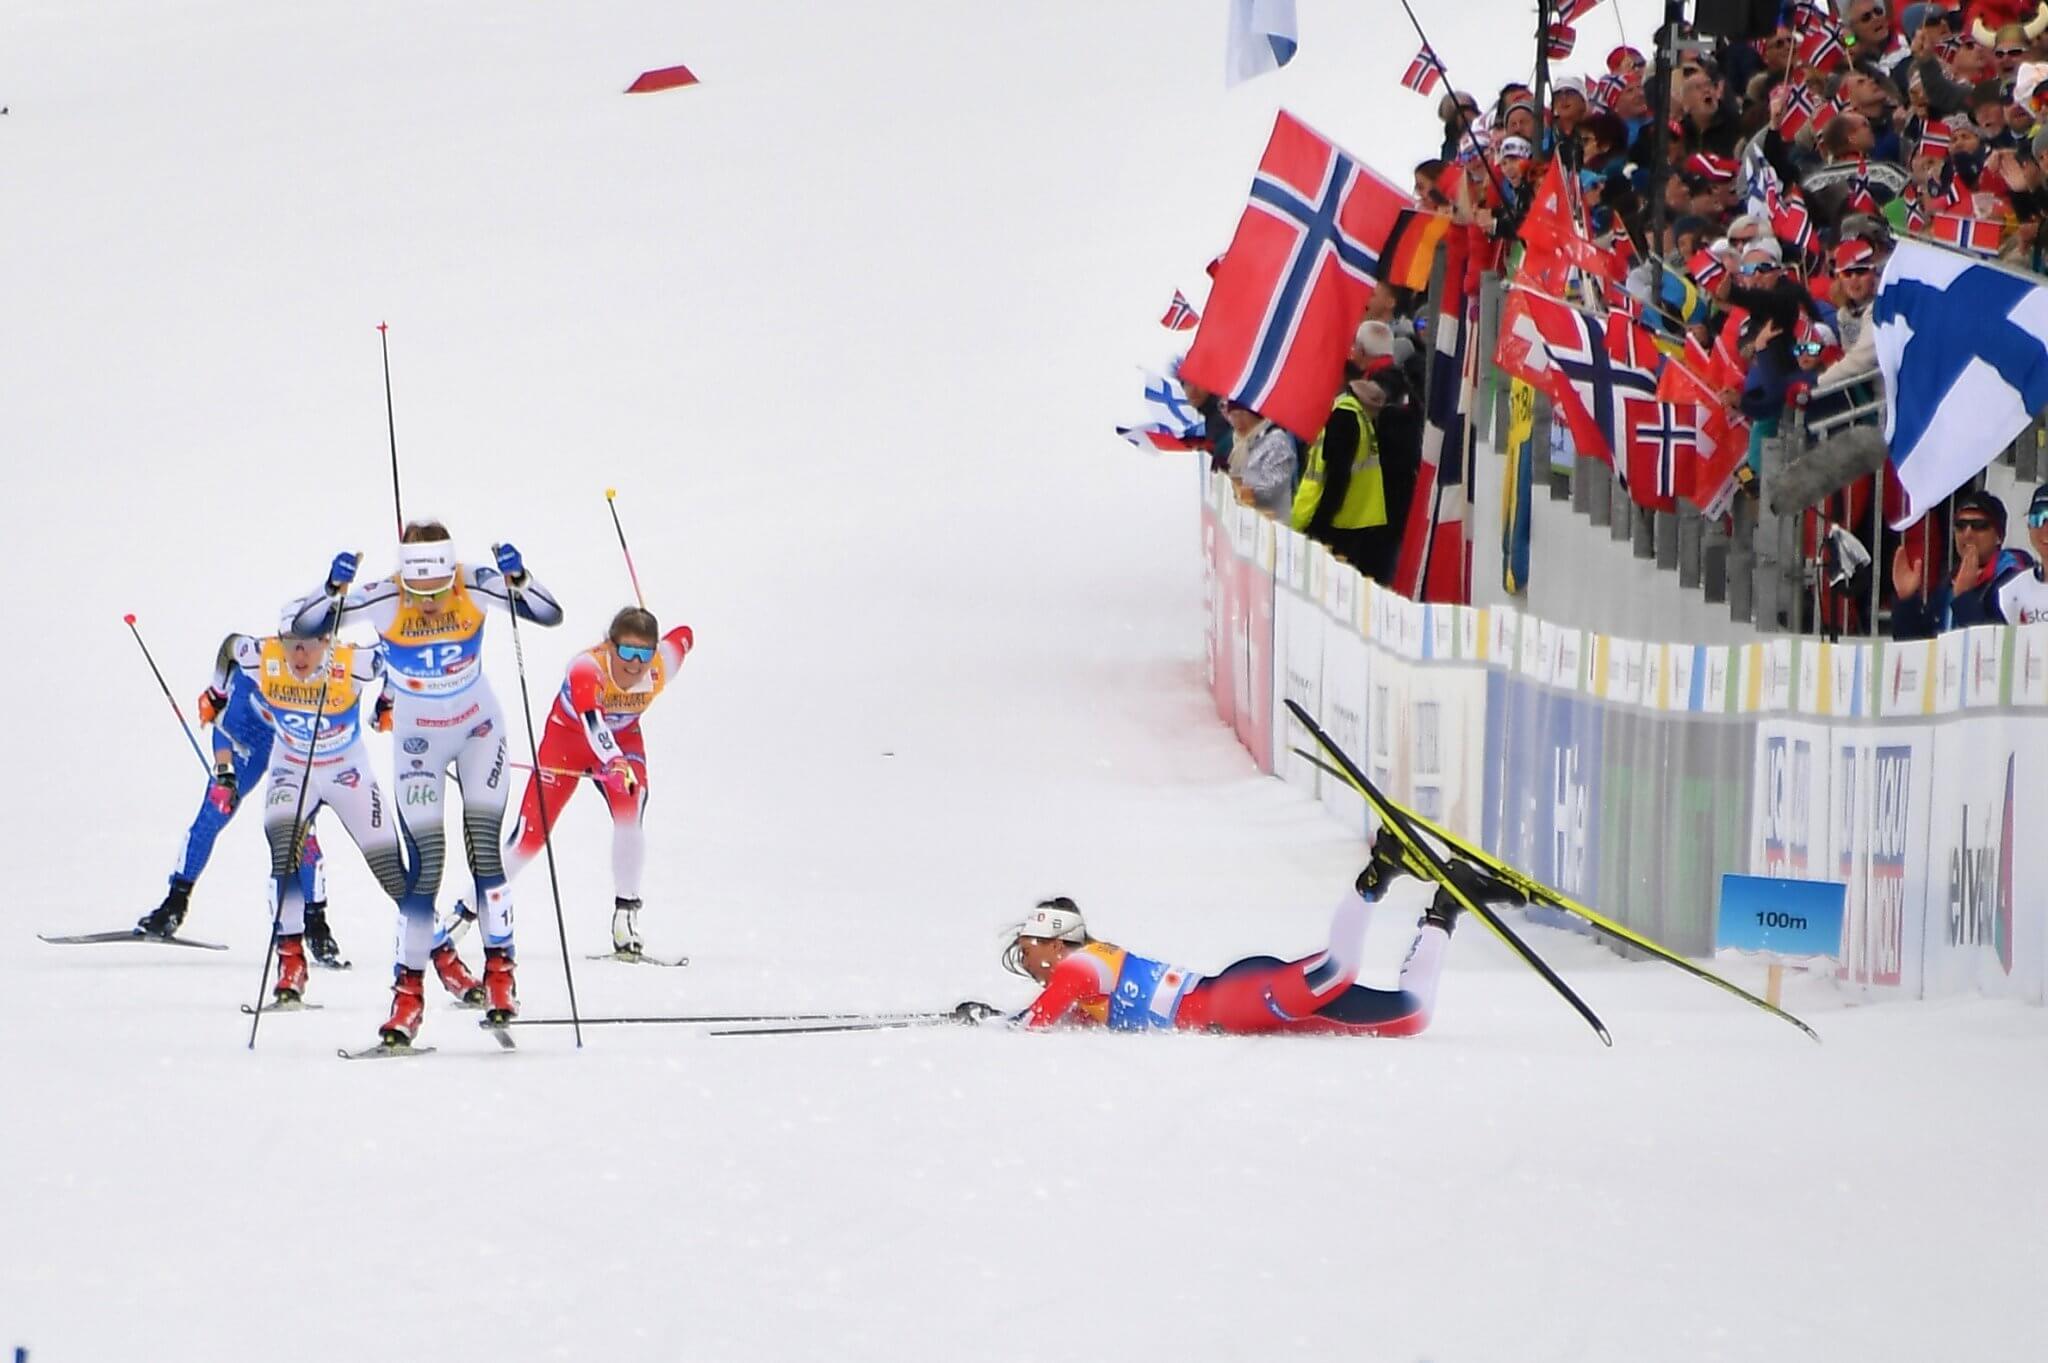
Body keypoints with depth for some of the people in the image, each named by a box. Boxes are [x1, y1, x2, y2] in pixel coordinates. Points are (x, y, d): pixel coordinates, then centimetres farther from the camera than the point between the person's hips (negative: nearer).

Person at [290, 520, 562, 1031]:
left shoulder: (474, 587, -20)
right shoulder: (385, 600, -22)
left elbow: (549, 614, -22)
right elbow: (305, 624, -22)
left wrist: (518, 580, -40)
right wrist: (335, 589, -40)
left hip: (479, 730, 1)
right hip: (417, 739, -1)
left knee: (485, 849, -8)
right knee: (425, 862, -8)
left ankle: (499, 970, 3)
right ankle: (408, 988, 0)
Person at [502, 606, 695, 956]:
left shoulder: (661, 667, -26)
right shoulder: (587, 669, -39)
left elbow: (683, 635, -2)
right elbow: (591, 721, -57)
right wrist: (615, 764, -75)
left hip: (623, 738, 2)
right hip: (568, 734, -2)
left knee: (630, 815, -26)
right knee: (531, 834, -4)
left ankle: (625, 914, -15)